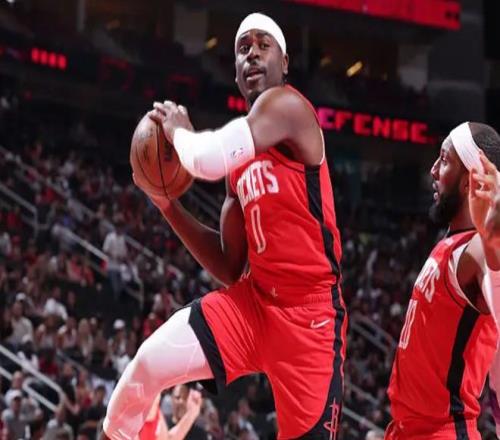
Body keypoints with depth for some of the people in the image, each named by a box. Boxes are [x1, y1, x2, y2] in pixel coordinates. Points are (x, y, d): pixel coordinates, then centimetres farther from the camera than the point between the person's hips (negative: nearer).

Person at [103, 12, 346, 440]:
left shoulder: (286, 105, -11)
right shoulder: (241, 164, 13)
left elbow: (209, 159, -28)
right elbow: (231, 269, 16)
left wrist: (178, 132, -5)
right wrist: (168, 205, 8)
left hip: (309, 311, -7)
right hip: (254, 299, 7)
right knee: (150, 363, -11)